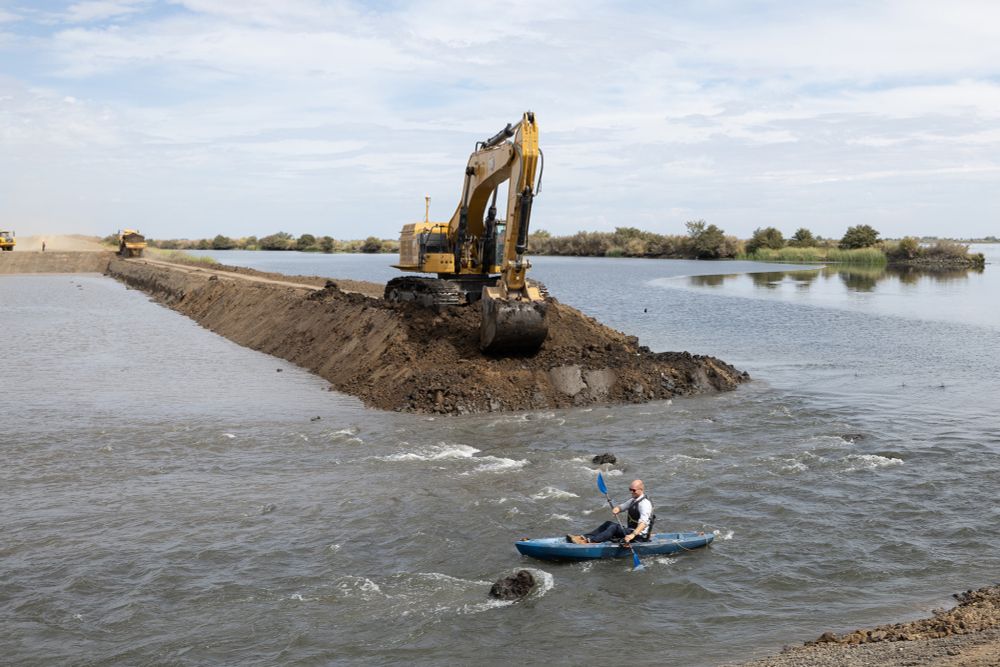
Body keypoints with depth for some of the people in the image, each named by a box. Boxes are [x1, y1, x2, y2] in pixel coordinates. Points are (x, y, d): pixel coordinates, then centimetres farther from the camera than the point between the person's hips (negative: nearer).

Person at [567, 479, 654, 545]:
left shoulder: (645, 503, -18)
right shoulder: (633, 500, 15)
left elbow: (643, 523, -32)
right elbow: (621, 507, 17)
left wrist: (633, 535, -47)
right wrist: (616, 509, -10)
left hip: (640, 536, -9)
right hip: (632, 531, 9)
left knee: (615, 527, -26)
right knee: (608, 523, -2)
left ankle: (589, 541, -40)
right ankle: (584, 537, -17)